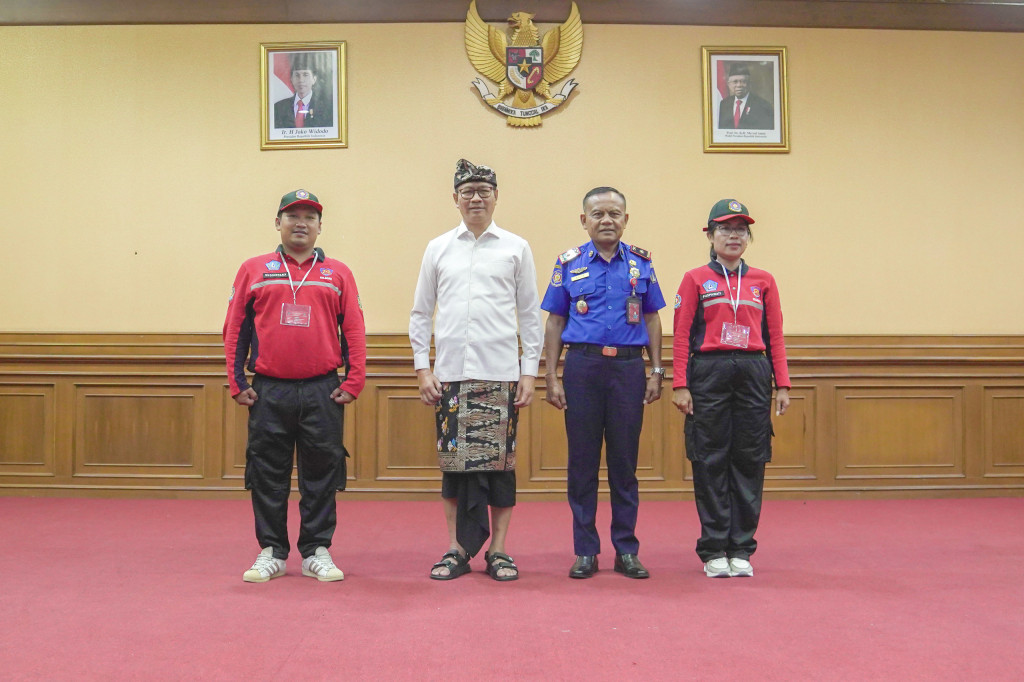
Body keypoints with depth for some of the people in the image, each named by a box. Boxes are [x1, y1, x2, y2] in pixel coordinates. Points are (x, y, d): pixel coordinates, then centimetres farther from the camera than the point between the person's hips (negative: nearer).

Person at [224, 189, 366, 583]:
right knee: (268, 476, 6)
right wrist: (238, 383, 1)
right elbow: (235, 329, 7)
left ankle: (316, 551, 16)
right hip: (268, 392, 0)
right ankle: (271, 551, 18)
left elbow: (354, 332, 6)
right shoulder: (253, 270, 8)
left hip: (322, 392, 0)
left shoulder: (338, 274, 8)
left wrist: (353, 382, -1)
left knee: (321, 475, 5)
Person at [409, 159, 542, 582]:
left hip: (501, 372, -1)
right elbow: (421, 313, 11)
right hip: (450, 372, 1)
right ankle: (457, 549, 15)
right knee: (454, 461, 3)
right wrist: (422, 367, 3)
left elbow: (530, 314, 7)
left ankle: (498, 550, 13)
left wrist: (530, 371, 1)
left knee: (500, 461, 2)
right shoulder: (438, 249, 10)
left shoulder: (516, 248, 7)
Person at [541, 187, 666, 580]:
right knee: (582, 461, 4)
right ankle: (585, 551, 15)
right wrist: (551, 377, 0)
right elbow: (554, 322, 6)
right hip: (582, 365, 0)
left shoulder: (640, 262, 8)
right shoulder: (569, 263, 6)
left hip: (629, 366, 1)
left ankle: (626, 550, 16)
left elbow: (652, 319, 11)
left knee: (625, 462, 6)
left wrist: (657, 371, 4)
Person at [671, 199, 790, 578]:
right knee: (710, 462, 1)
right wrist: (680, 386, -8)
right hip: (708, 372, -2)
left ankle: (741, 550, 15)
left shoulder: (763, 281, 11)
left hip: (754, 374, 2)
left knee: (750, 461, 4)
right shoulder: (695, 280, 4)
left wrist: (782, 385, 3)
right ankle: (714, 551, 11)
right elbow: (681, 336, -1)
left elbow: (775, 337, 10)